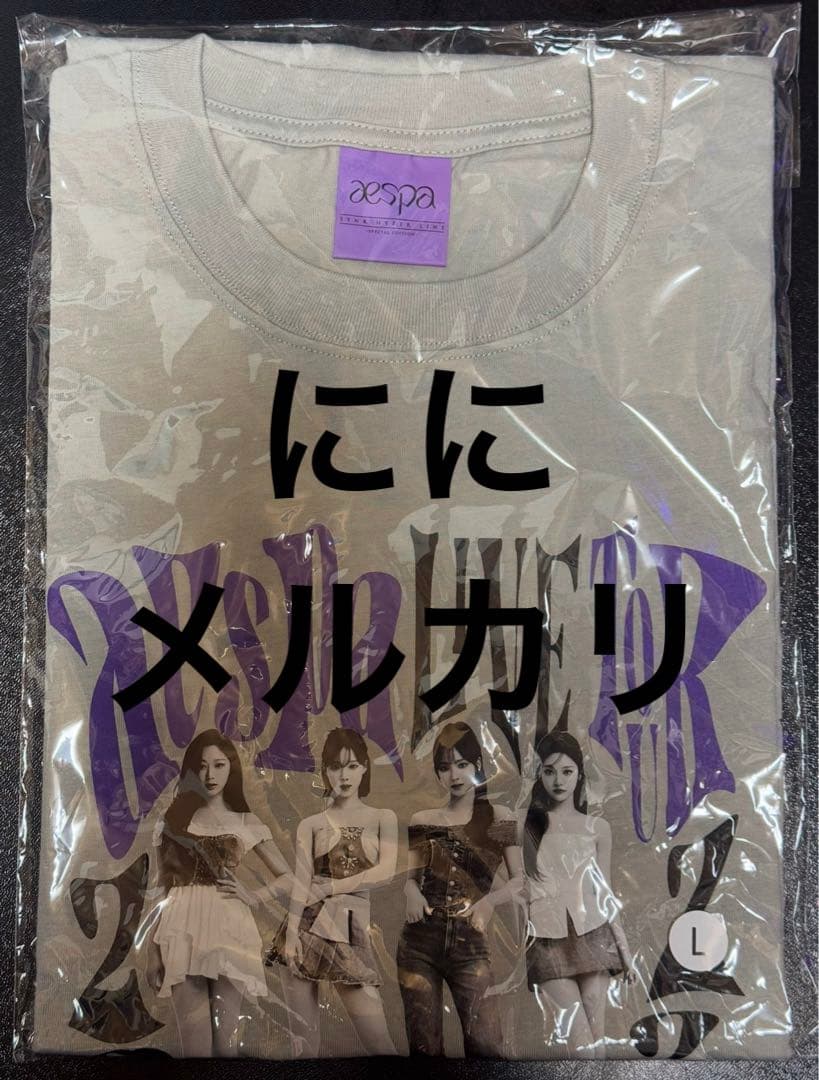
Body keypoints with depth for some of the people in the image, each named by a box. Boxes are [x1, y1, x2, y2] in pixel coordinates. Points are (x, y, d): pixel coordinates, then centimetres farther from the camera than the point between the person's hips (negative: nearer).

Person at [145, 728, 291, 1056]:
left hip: (228, 933, 0)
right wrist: (152, 949, 5)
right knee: (195, 1042, -1)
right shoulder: (173, 820, 10)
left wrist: (254, 897, -3)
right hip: (183, 935, 1)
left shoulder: (247, 823, 8)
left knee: (225, 1038, 2)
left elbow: (287, 877, 14)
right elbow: (161, 888, 11)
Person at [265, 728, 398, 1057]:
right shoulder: (310, 825, 9)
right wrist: (292, 932, -16)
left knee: (379, 1043, -3)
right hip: (308, 926, 1)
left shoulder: (383, 818, 9)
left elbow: (386, 872, -6)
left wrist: (327, 888, -7)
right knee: (303, 1039, 3)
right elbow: (301, 882, -2)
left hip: (352, 932, 0)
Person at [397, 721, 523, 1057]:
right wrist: (411, 891, -15)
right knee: (424, 1045, 8)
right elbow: (408, 875, 8)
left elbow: (520, 879, 3)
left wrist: (489, 900, -15)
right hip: (419, 943, 2)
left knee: (485, 1045, -8)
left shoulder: (498, 818, 4)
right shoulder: (423, 820, 8)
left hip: (469, 945, -2)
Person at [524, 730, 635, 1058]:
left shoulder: (597, 828, 5)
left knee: (596, 1034, 5)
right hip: (548, 942, -2)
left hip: (592, 937, 2)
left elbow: (604, 892, 12)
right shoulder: (526, 823, -2)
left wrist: (623, 944, 9)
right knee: (579, 1040, -6)